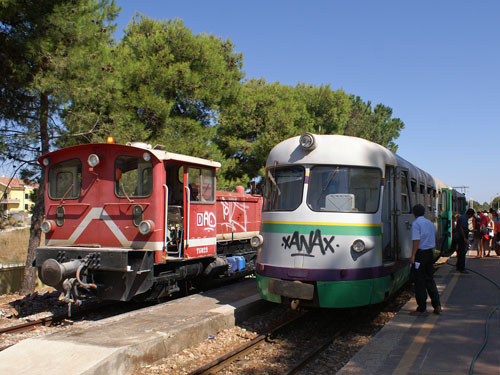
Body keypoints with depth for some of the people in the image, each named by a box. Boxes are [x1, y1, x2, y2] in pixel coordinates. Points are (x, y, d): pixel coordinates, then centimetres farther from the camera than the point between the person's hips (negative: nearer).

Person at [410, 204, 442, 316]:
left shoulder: (416, 224, -11)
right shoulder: (430, 223, 13)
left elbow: (417, 241, -18)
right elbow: (433, 240, 16)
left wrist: (413, 256, -16)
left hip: (420, 253, -7)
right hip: (430, 253, 7)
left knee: (419, 281, -1)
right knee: (430, 279, 16)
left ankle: (421, 308, 4)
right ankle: (437, 305, 15)